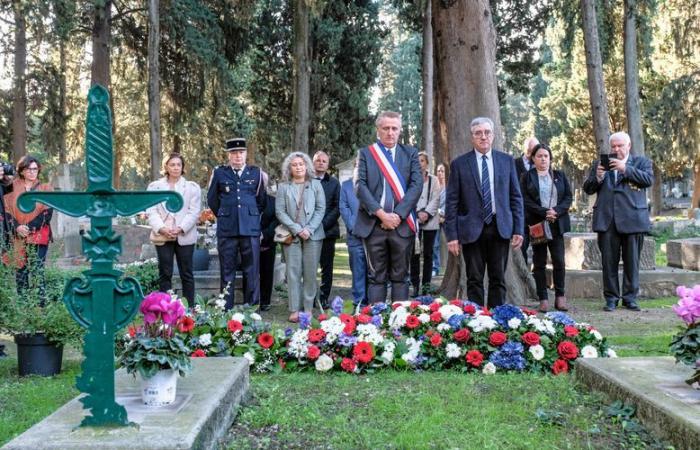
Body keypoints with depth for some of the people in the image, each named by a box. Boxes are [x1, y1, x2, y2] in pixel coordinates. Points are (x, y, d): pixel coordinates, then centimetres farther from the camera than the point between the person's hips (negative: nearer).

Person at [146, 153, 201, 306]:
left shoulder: (192, 187, 7)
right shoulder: (154, 186, 11)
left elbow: (194, 212, -1)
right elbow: (151, 211, 3)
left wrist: (181, 229, -14)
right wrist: (161, 228, -13)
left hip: (185, 236, -1)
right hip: (163, 236, 1)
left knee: (186, 274, 2)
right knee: (164, 274, 1)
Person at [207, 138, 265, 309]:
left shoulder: (256, 173, 8)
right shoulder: (219, 173, 7)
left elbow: (261, 200, 18)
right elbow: (212, 199, 16)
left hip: (251, 229, 0)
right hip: (226, 229, 0)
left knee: (252, 271, 1)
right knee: (227, 272, 3)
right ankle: (226, 310, 8)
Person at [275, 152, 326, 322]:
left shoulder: (316, 184, 8)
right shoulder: (283, 187, 7)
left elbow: (321, 209, 3)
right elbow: (280, 212, 0)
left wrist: (309, 229, -10)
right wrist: (297, 229, -10)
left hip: (313, 235, 0)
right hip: (292, 235, 0)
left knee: (310, 272, 0)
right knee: (293, 272, -3)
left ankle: (308, 308, 6)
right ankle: (294, 310, -1)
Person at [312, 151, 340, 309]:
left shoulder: (334, 183, 10)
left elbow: (337, 207, 3)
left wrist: (323, 224, -10)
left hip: (328, 231, 1)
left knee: (327, 267, 3)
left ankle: (324, 298, 8)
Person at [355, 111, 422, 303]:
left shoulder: (411, 153, 10)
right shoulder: (366, 153, 8)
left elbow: (417, 185, -1)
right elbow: (361, 186, -3)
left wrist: (398, 214, -11)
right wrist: (381, 213, -12)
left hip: (402, 223, 1)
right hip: (373, 224, -1)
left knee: (400, 277, 6)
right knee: (376, 277, 4)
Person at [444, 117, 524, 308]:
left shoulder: (507, 161, 8)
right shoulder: (459, 164, 1)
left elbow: (516, 197, 8)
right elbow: (451, 202, 0)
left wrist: (518, 229, 1)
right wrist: (452, 235, -6)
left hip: (500, 228, 2)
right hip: (472, 230, -2)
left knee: (498, 279, 6)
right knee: (474, 280, 3)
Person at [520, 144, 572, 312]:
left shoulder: (559, 175, 12)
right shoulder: (527, 177, 5)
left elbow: (569, 197, 6)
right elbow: (525, 200, -4)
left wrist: (556, 211, -11)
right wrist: (544, 212, -15)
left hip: (557, 223, 1)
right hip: (537, 224, -1)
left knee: (559, 261, -6)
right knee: (539, 263, 1)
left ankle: (560, 297, 4)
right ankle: (543, 299, 4)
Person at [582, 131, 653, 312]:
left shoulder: (641, 162, 10)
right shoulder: (600, 163, 15)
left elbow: (649, 179, -8)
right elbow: (588, 189, 12)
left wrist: (625, 169, -14)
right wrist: (597, 177, -7)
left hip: (632, 220, -1)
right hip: (607, 220, 2)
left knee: (632, 262, 3)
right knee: (609, 262, 3)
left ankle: (630, 298, 12)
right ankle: (611, 298, 10)